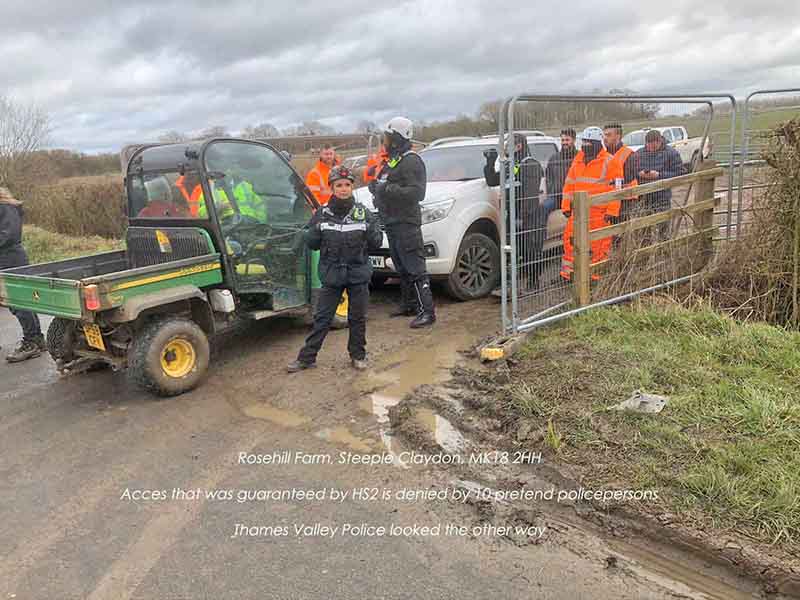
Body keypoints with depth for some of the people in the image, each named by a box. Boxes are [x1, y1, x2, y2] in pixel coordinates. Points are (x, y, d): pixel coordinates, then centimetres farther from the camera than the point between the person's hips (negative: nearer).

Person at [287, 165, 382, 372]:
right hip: (331, 274, 0)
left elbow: (377, 243, 0)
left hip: (359, 273, 0)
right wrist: (316, 230, -18)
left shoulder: (363, 213, -1)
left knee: (357, 317, 11)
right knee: (322, 318, 4)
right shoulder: (322, 214, -1)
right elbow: (311, 244, 2)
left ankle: (358, 355, 26)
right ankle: (307, 357, 11)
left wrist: (370, 230, -20)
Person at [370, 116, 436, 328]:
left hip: (406, 223, -10)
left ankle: (427, 311, -11)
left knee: (415, 267, -12)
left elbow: (417, 192, -23)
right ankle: (408, 304, 28)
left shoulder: (411, 161, -12)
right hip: (392, 222, 10)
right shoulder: (392, 160, 19)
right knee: (401, 268, 17)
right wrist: (375, 185, 9)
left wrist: (388, 189, -25)